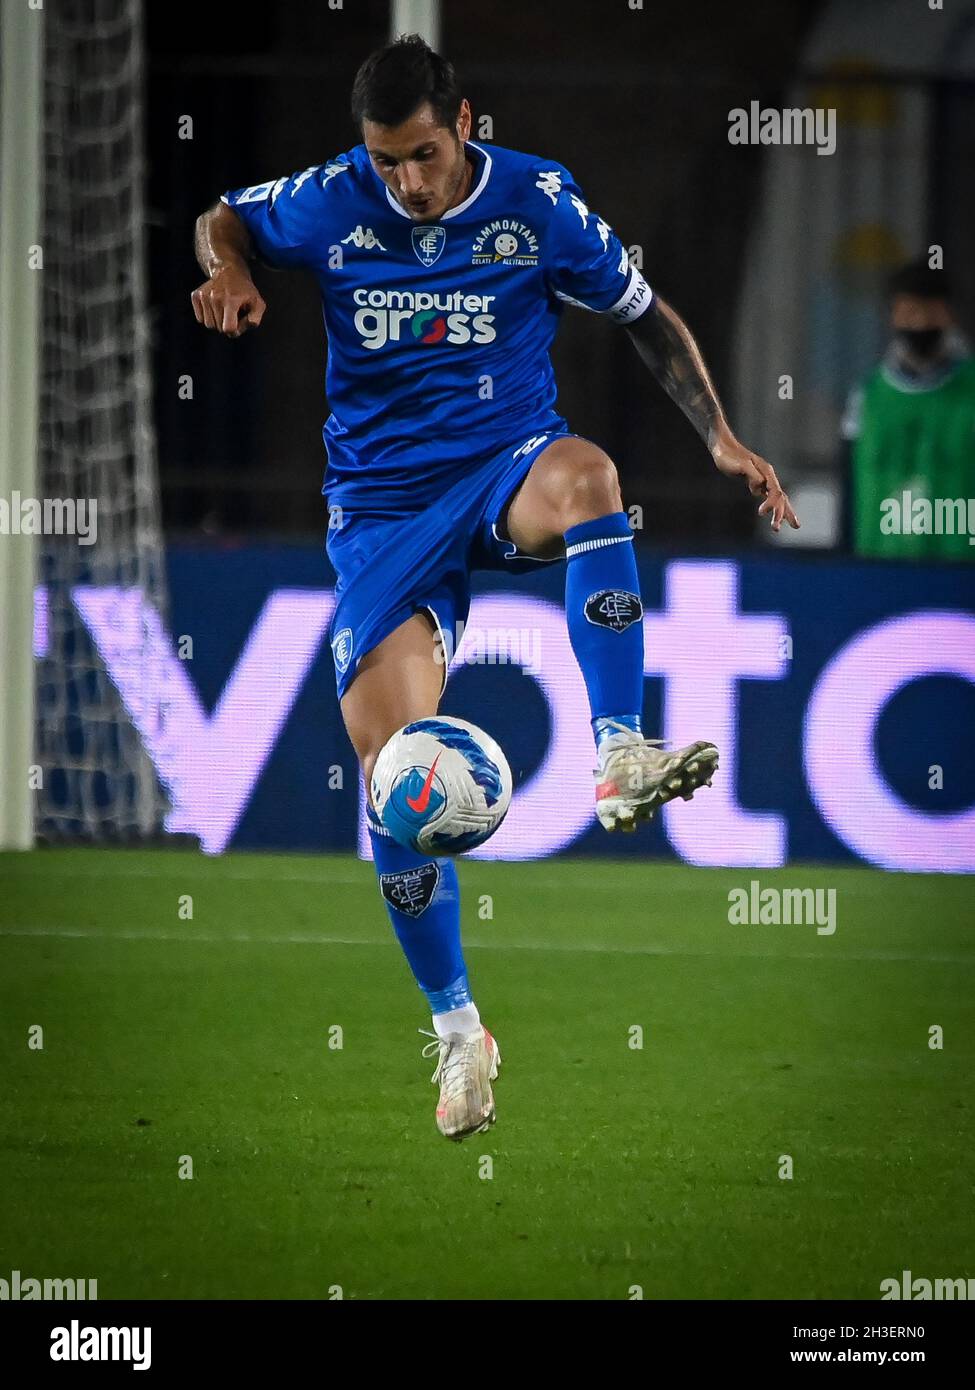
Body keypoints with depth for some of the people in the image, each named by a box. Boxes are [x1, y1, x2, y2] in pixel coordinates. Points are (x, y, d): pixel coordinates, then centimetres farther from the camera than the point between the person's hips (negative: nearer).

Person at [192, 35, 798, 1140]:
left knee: (583, 472, -40)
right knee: (389, 764, -12)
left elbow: (647, 319, 8)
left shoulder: (540, 205, -4)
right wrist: (228, 272, -6)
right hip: (382, 503, 1)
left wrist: (720, 437, -2)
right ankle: (456, 1029, 5)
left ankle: (620, 760, -44)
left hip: (506, 474, -1)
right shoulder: (327, 204, -3)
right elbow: (220, 218, 17)